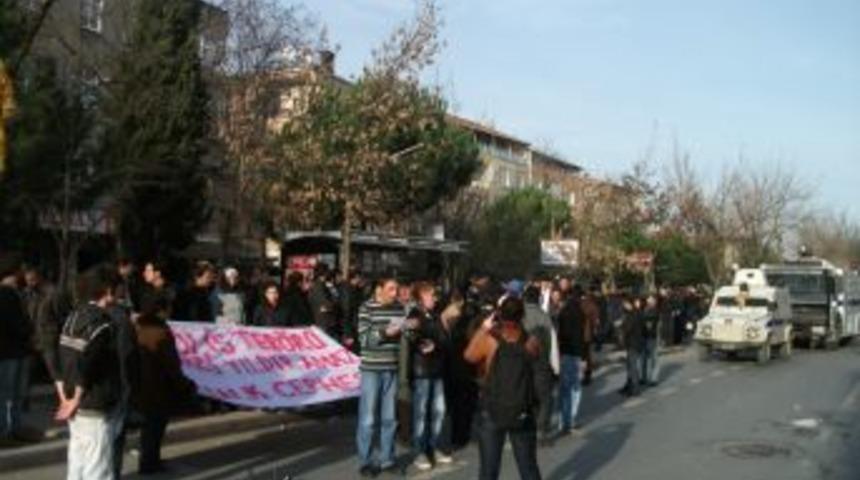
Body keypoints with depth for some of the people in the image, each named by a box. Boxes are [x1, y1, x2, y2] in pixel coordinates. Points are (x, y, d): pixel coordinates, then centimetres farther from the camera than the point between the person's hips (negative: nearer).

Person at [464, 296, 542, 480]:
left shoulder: (488, 340, -13)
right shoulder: (531, 343, -7)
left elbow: (469, 356, 4)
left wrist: (484, 328, 6)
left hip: (492, 414, -1)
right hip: (523, 415, 2)